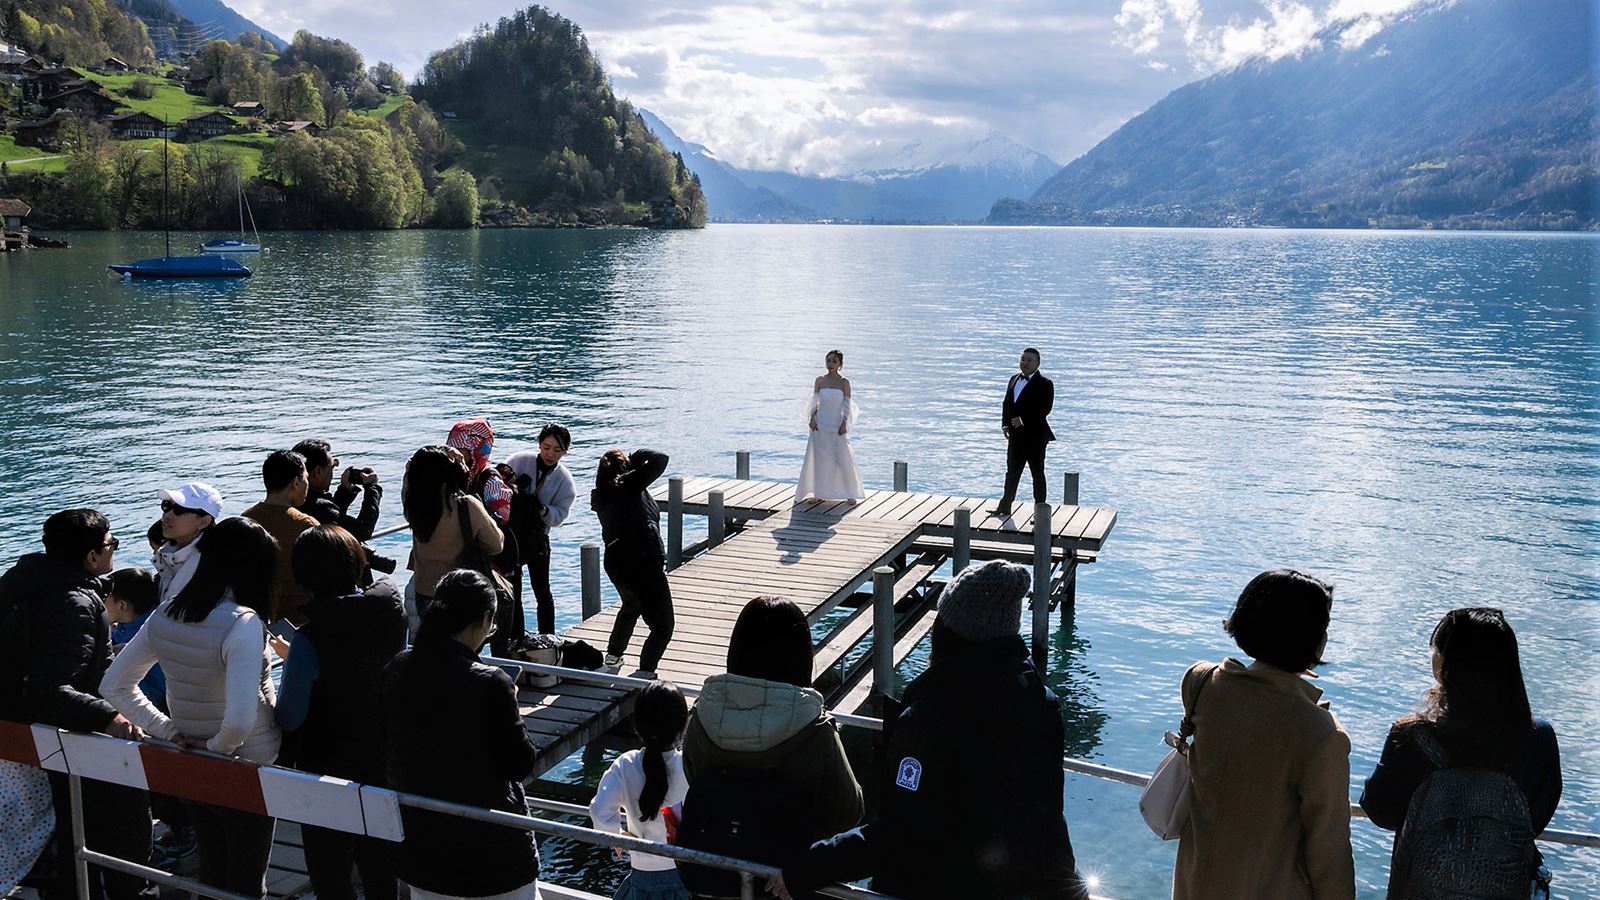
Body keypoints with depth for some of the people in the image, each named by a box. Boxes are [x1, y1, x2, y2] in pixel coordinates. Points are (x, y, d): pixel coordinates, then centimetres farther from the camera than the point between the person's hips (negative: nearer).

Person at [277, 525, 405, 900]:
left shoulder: (310, 640, -25)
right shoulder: (393, 614, -8)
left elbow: (289, 717, -19)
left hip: (331, 770, -6)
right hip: (385, 763, 6)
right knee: (377, 861, 23)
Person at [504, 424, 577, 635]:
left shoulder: (565, 480, -5)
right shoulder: (520, 460, -9)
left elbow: (559, 516, -8)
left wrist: (542, 509, -27)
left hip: (537, 537, 1)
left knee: (542, 592, 6)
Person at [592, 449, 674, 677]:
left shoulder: (601, 496, 11)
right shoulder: (628, 484, -10)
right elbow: (660, 460, -14)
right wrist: (638, 456, 4)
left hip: (614, 562, 8)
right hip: (643, 563, -8)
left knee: (631, 607, 37)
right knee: (662, 626, 0)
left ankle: (613, 657, 48)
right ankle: (644, 672, -9)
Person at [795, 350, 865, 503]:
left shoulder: (844, 382, -4)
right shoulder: (820, 380, 1)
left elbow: (847, 405, -4)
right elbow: (814, 402, 7)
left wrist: (844, 424, -12)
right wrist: (812, 419, -6)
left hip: (837, 425, -2)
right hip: (821, 424, 2)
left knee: (843, 458, -4)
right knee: (819, 458, 5)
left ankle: (850, 493, 9)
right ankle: (819, 492, 17)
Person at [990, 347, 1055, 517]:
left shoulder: (1045, 384, -10)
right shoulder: (1014, 379, 12)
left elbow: (1044, 409, -19)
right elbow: (1006, 403, 15)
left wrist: (1023, 420, -21)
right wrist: (1005, 425, 3)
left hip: (1035, 436, -6)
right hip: (1015, 435, 6)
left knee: (1037, 474, 4)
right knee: (1012, 472, 14)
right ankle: (1005, 506, 23)